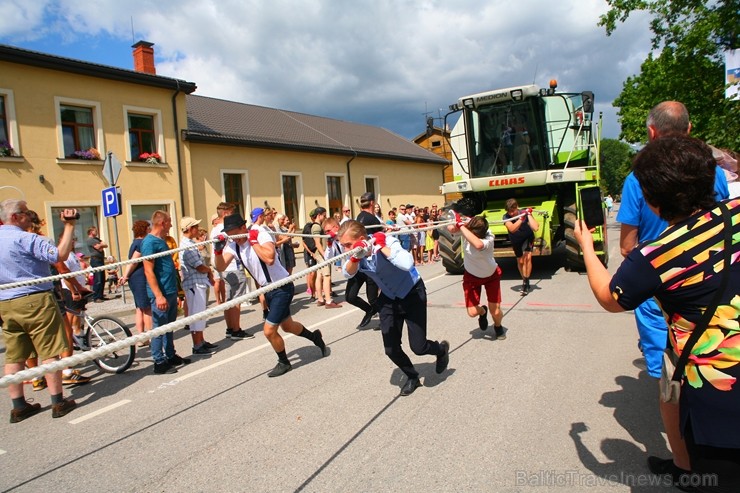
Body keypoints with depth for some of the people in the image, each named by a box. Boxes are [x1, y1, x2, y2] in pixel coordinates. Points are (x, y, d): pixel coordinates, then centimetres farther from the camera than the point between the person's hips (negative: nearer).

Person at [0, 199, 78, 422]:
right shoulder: (25, 239, -15)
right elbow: (60, 255, -26)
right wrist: (69, 226, -21)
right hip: (35, 300, -8)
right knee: (49, 352, 0)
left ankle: (18, 406, 17)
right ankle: (58, 402, 5)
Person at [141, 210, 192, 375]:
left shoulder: (161, 240, 15)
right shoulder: (150, 242, -13)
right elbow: (148, 271, -18)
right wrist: (158, 295, -22)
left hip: (170, 291, 9)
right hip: (161, 294, -9)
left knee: (169, 327, 17)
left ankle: (171, 356, 27)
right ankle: (159, 362, 8)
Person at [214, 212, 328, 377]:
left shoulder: (261, 235, -22)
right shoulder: (232, 245, -3)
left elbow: (270, 259, -39)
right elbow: (220, 267, -7)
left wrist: (253, 242, -31)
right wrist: (218, 251, -24)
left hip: (282, 288, -8)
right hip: (268, 290, 8)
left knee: (269, 331, -7)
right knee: (287, 326, 22)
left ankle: (284, 363, 19)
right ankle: (314, 336, 49)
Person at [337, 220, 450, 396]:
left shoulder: (386, 241, -29)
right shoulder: (356, 253, -13)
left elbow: (407, 263, -47)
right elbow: (348, 273, -32)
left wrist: (382, 246, -40)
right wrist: (355, 258, -51)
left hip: (412, 293, -5)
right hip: (388, 298, 5)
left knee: (418, 347, -4)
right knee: (391, 349, 1)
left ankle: (441, 349, 32)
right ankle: (412, 377, 31)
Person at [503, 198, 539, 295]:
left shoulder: (525, 213, -26)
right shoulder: (506, 217, -24)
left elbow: (535, 228, -37)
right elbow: (512, 229, -43)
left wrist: (529, 215, -36)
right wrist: (521, 218, -49)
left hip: (527, 237, -2)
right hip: (516, 241, 2)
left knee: (527, 257, -24)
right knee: (520, 261, 12)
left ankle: (526, 281, -12)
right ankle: (525, 281, 33)